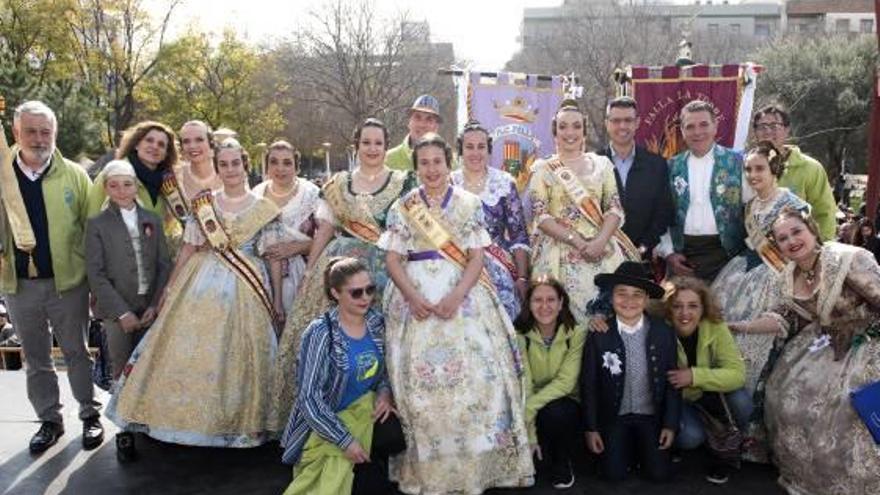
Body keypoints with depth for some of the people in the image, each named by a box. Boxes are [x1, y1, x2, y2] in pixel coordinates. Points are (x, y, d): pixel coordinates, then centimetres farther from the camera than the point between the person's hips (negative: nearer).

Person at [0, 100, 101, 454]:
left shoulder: (74, 175, -3)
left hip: (68, 282, -2)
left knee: (76, 352, 12)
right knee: (35, 359, 15)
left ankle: (90, 415, 26)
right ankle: (49, 421, 29)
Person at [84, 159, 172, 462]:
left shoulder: (152, 221, 7)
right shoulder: (97, 225, 0)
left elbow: (165, 265, 5)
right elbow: (96, 275, -5)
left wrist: (155, 305, -5)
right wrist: (123, 312, -11)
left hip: (150, 308, 2)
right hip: (117, 310, -2)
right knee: (123, 372, 0)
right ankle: (125, 431, 9)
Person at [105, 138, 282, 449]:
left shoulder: (264, 208, 2)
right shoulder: (203, 205, 6)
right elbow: (187, 251, 7)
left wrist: (277, 297, -2)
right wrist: (169, 290, 5)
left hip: (246, 290, -1)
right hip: (203, 285, 2)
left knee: (239, 355, 3)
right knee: (194, 351, 1)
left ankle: (240, 421, 18)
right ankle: (194, 416, 16)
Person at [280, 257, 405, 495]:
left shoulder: (376, 321, -3)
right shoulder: (321, 333, -19)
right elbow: (309, 398, -21)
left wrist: (385, 392, -9)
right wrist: (345, 440, -23)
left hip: (368, 409, 6)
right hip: (327, 422, -5)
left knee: (402, 434, -23)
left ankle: (372, 467, 4)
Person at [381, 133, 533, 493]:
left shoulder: (470, 204, 7)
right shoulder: (402, 208, 9)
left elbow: (477, 258, 0)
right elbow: (392, 260, 3)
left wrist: (456, 296, -15)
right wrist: (412, 297, -13)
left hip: (463, 298, 0)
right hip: (415, 299, 1)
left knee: (473, 375, -9)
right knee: (418, 380, -4)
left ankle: (473, 464, 1)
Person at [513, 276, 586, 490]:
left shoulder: (576, 334, -11)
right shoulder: (520, 336, -11)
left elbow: (566, 382, -18)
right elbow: (522, 385, -16)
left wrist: (528, 410, -29)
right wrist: (529, 433, -25)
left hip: (564, 404, -1)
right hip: (534, 408, 1)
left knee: (554, 413, -33)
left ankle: (563, 463, -1)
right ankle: (544, 462, 8)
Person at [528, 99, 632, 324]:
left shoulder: (601, 164, 11)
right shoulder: (543, 169, 4)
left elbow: (615, 208, 5)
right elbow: (540, 216, -4)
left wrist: (600, 242, -12)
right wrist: (578, 242, -13)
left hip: (602, 250, 2)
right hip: (560, 252, -2)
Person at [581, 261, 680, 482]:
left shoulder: (664, 333, -8)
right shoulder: (598, 335, -12)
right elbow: (589, 385, -5)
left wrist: (670, 424, -2)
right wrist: (591, 428, -3)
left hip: (652, 416, 1)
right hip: (615, 417, -1)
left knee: (658, 474, -7)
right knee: (614, 474, -8)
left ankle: (641, 446, 24)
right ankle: (628, 446, 23)